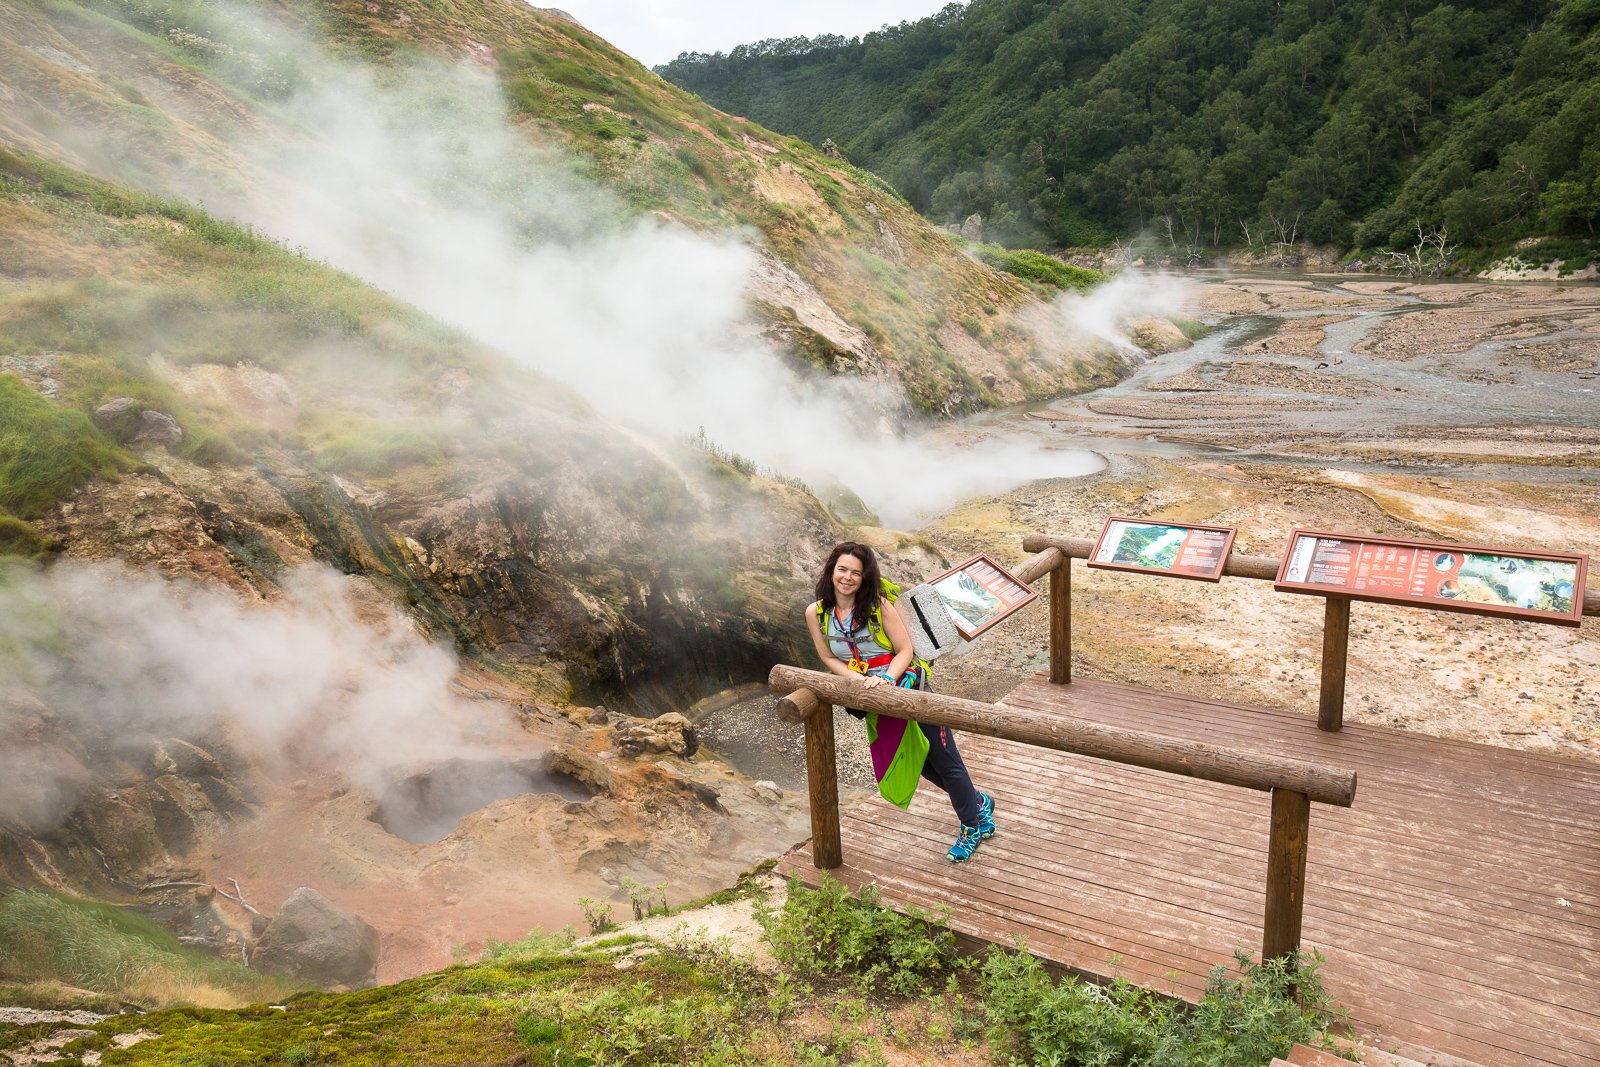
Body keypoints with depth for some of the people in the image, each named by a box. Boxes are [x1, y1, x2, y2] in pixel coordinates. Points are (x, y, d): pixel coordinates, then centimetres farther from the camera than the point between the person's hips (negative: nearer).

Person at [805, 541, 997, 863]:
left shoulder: (878, 606, -18)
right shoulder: (816, 613, -9)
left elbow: (905, 650, -14)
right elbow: (829, 658, -1)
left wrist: (885, 678, -30)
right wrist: (857, 680, -16)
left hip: (907, 687, -4)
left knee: (944, 760, 6)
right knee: (917, 762, 18)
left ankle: (972, 826, 29)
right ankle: (978, 802, 42)